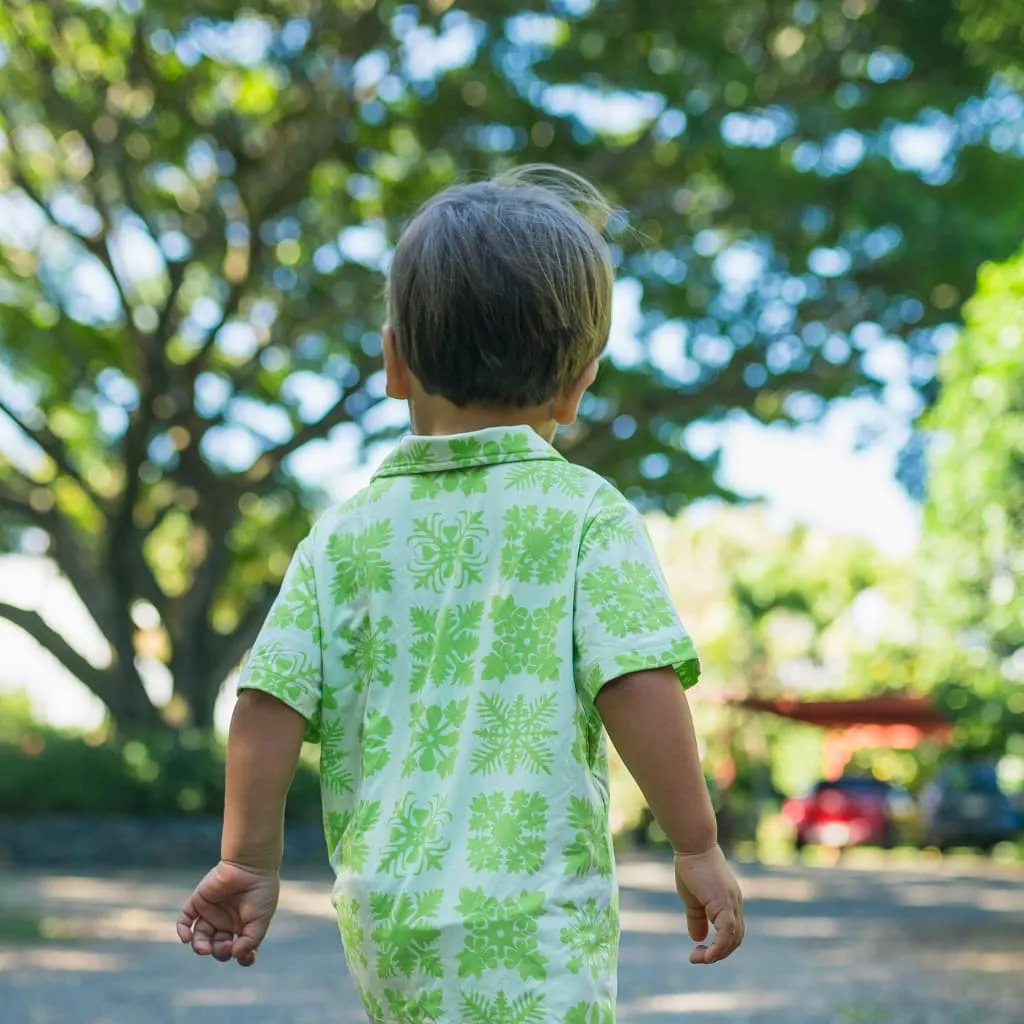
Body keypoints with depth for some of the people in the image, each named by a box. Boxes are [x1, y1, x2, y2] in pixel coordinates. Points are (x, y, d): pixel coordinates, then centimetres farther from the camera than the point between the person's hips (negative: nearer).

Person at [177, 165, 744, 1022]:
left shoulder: (345, 534, 6)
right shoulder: (584, 513, -5)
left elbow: (268, 703, 3)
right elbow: (639, 688, -13)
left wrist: (249, 861, 13)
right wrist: (699, 849, -4)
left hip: (384, 913, 5)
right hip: (531, 915, -5)